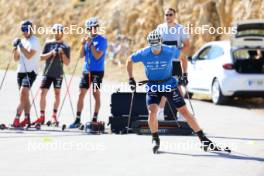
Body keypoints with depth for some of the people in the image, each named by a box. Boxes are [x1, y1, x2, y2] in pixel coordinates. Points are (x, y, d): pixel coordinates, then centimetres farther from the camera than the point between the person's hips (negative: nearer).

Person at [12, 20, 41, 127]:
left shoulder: (34, 41, -7)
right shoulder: (22, 41, 16)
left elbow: (29, 55, -20)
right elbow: (16, 59, 16)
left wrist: (21, 46, -18)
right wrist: (15, 48, 0)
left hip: (30, 72, -8)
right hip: (20, 72, 8)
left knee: (23, 94, -17)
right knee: (24, 96, 8)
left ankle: (17, 119, -23)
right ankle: (27, 119, 12)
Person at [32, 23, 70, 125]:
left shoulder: (66, 47, 2)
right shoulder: (48, 44, 6)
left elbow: (67, 63, -1)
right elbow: (42, 57, 3)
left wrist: (62, 53, -16)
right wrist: (51, 53, -13)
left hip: (58, 73, -1)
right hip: (47, 72, 1)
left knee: (57, 94, 4)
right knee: (42, 93, -4)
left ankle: (54, 116, 14)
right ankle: (42, 117, 1)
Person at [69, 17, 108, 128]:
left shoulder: (102, 40, -7)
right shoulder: (87, 38, 10)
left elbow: (97, 55, -17)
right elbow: (82, 55, 9)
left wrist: (90, 43, -18)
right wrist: (83, 44, -6)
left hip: (97, 71, -6)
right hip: (86, 71, 6)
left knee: (96, 94, -1)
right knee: (81, 94, 3)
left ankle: (95, 119, 4)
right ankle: (77, 120, 5)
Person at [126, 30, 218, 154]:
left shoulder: (170, 51, -15)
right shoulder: (143, 54, -13)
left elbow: (182, 58, 6)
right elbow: (129, 61, 6)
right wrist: (131, 79, 6)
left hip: (169, 84, 0)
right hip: (153, 86, 0)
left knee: (184, 111, -3)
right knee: (152, 112, -20)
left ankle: (203, 138, 3)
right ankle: (155, 140, 3)